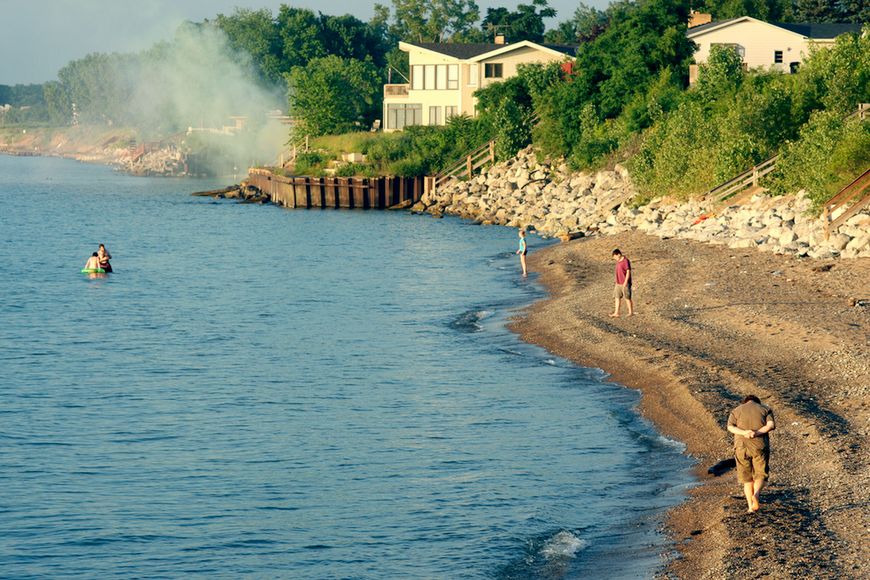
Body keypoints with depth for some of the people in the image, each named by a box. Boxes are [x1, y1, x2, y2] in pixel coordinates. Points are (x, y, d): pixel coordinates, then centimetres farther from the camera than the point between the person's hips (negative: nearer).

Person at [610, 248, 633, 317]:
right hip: (618, 284, 9)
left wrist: (625, 282, -20)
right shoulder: (618, 262, 12)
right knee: (617, 297, 6)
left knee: (627, 298, 2)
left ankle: (631, 312, 13)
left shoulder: (625, 261, -15)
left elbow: (628, 272, -17)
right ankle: (616, 313, 8)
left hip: (625, 284, -9)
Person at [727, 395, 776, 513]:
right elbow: (771, 425, -5)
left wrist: (744, 433, -18)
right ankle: (756, 494, -18)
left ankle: (750, 506, 5)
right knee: (761, 476, 10)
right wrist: (757, 433, -14)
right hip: (760, 446, -1)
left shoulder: (736, 411, 15)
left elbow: (730, 427, -4)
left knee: (747, 478, 13)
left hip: (741, 447, 1)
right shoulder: (766, 409, 14)